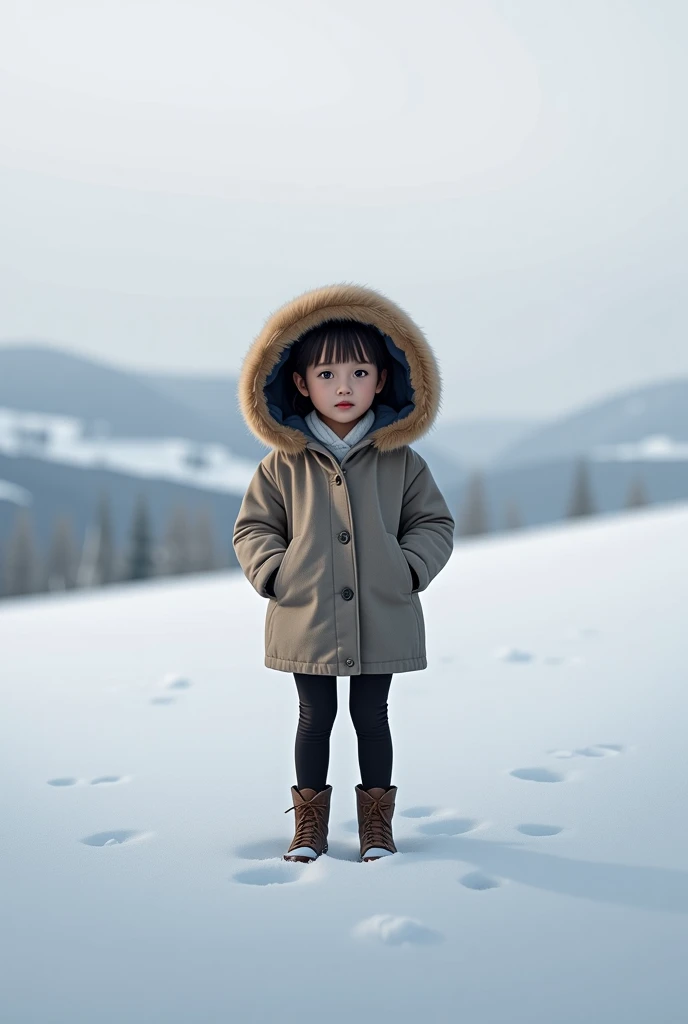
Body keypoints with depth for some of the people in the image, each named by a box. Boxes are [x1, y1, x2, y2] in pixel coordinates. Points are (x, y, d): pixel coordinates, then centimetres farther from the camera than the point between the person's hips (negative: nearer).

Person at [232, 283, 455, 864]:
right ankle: (310, 823, 22)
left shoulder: (401, 461, 1)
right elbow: (253, 527, 5)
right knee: (316, 717, 10)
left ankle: (376, 822, 24)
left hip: (382, 619, 0)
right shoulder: (284, 463, -1)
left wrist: (409, 568, -7)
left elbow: (434, 523, 7)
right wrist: (274, 572, -9)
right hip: (306, 619, 0)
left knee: (372, 716, 11)